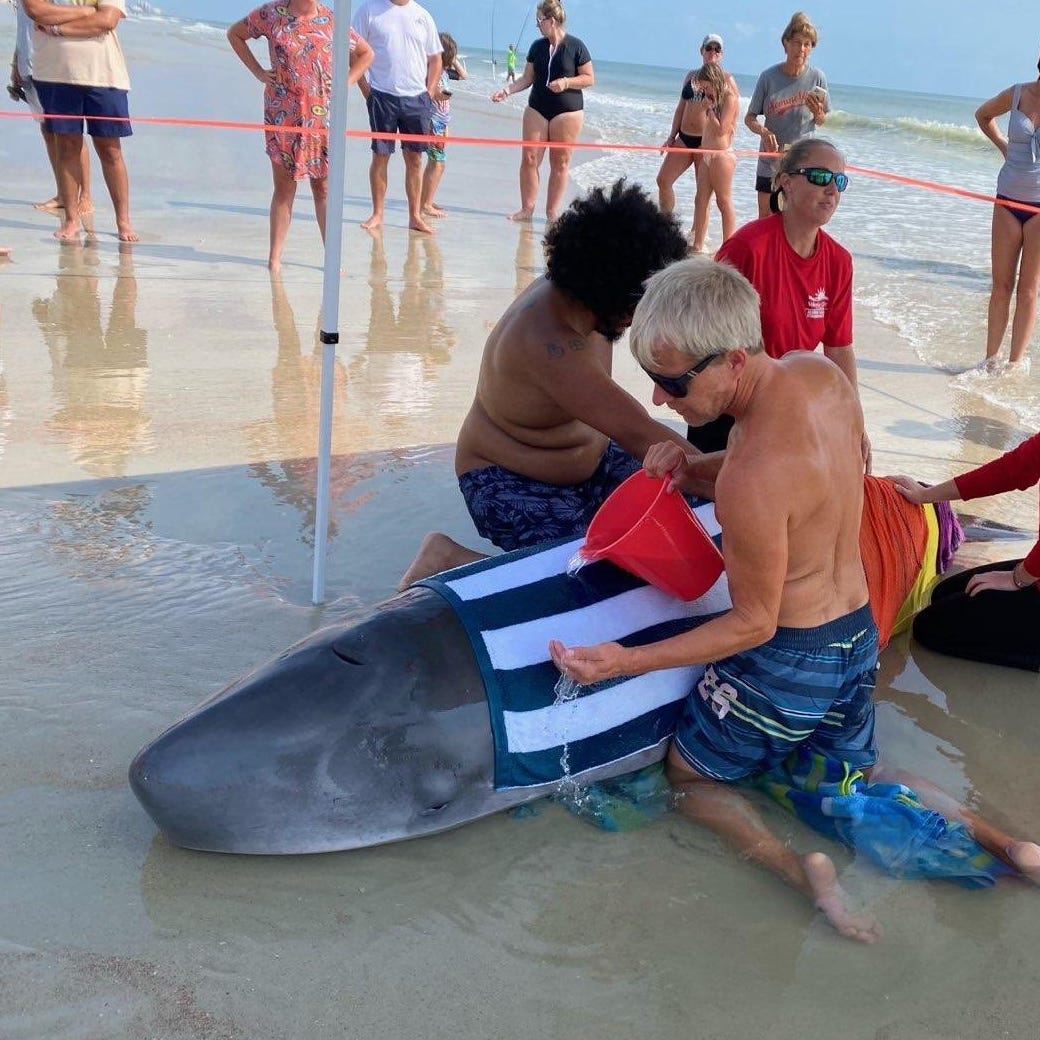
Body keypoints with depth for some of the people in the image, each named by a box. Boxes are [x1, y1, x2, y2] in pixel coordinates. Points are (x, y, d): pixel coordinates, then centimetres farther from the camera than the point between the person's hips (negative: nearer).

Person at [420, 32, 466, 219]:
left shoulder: (444, 71, 12)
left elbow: (463, 75, 24)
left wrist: (454, 60, 12)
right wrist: (434, 93, -28)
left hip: (441, 122, 9)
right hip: (432, 120, -9)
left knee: (433, 163, 12)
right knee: (437, 163, -10)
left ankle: (425, 201, 19)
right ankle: (426, 204, -8)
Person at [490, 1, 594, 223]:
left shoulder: (576, 46, -5)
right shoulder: (537, 46, 8)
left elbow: (589, 79, -3)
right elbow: (527, 79, 12)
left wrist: (566, 82, -17)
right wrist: (507, 90, -2)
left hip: (567, 111, -4)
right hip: (537, 109, 4)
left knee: (560, 163, 0)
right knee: (529, 158, -2)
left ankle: (552, 212, 6)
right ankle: (527, 208, 5)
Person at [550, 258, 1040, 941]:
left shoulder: (749, 480, -32)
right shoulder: (823, 376, -8)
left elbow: (754, 623, -20)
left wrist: (628, 661, -22)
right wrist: (695, 465, -3)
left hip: (788, 659, -8)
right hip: (860, 633, 8)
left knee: (688, 776, 15)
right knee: (861, 775, 30)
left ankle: (794, 865, -7)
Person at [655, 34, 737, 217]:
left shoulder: (726, 79, -2)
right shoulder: (691, 76, 13)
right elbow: (681, 107, 16)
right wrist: (672, 136, 11)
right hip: (684, 138, 6)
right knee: (663, 180, 1)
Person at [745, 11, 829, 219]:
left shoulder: (817, 78, -3)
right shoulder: (769, 76, -5)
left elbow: (821, 122, 7)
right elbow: (749, 118, -1)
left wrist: (817, 112, -17)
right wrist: (764, 131, -22)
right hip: (770, 161, 0)